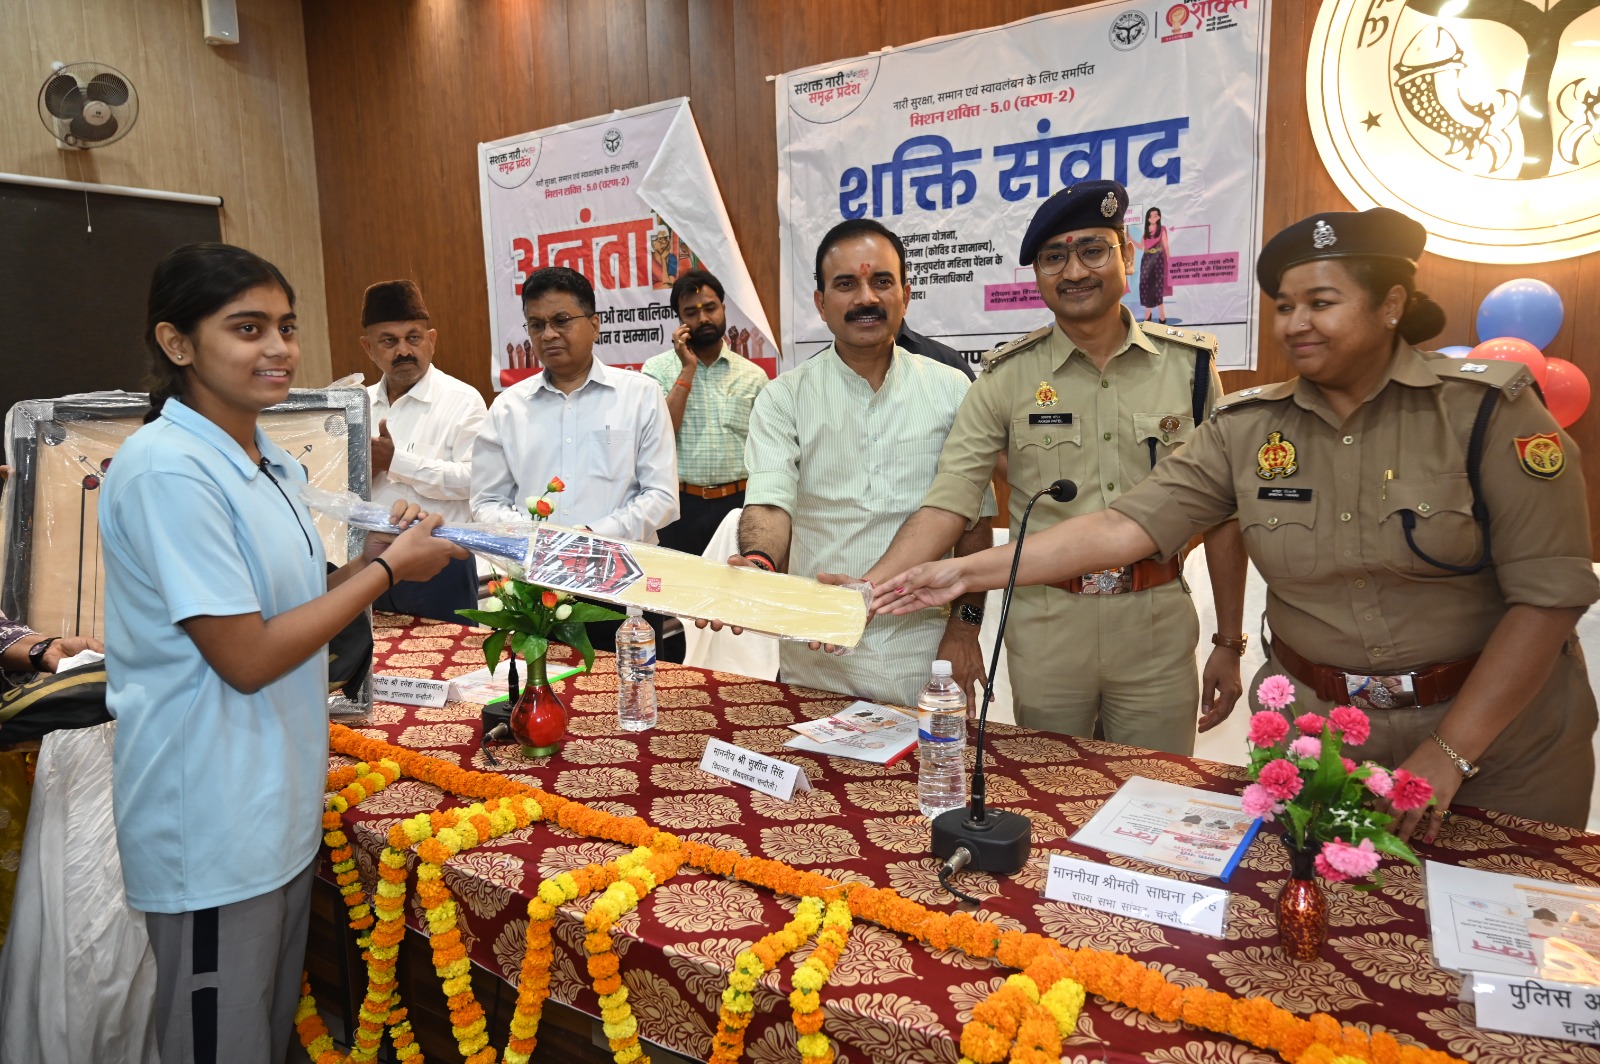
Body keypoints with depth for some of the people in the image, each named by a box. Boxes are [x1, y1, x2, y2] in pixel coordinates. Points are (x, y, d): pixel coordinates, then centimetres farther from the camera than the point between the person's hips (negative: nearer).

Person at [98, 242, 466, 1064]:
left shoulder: (269, 461, 6)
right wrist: (388, 571, -16)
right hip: (212, 829, -8)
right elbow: (245, 658, -22)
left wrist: (371, 559, -3)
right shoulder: (167, 468, -21)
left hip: (280, 802, 8)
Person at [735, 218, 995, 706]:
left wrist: (965, 625, -1)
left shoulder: (951, 391, 2)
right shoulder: (784, 398, 0)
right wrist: (758, 562, -35)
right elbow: (769, 501, -13)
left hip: (925, 651, 1)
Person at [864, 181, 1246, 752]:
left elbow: (1222, 512, 4)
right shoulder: (1007, 377, -3)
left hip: (1158, 623, 1)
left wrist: (1230, 643, 5)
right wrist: (866, 591, -25)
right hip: (1046, 625, 0)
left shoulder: (1188, 364, 0)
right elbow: (947, 505, -10)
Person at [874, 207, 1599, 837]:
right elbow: (1126, 526, -13)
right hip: (1310, 723, 2)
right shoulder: (1248, 428, -6)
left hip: (1497, 730, -1)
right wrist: (971, 571, -22)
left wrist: (1450, 752, -18)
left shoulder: (1487, 408, -12)